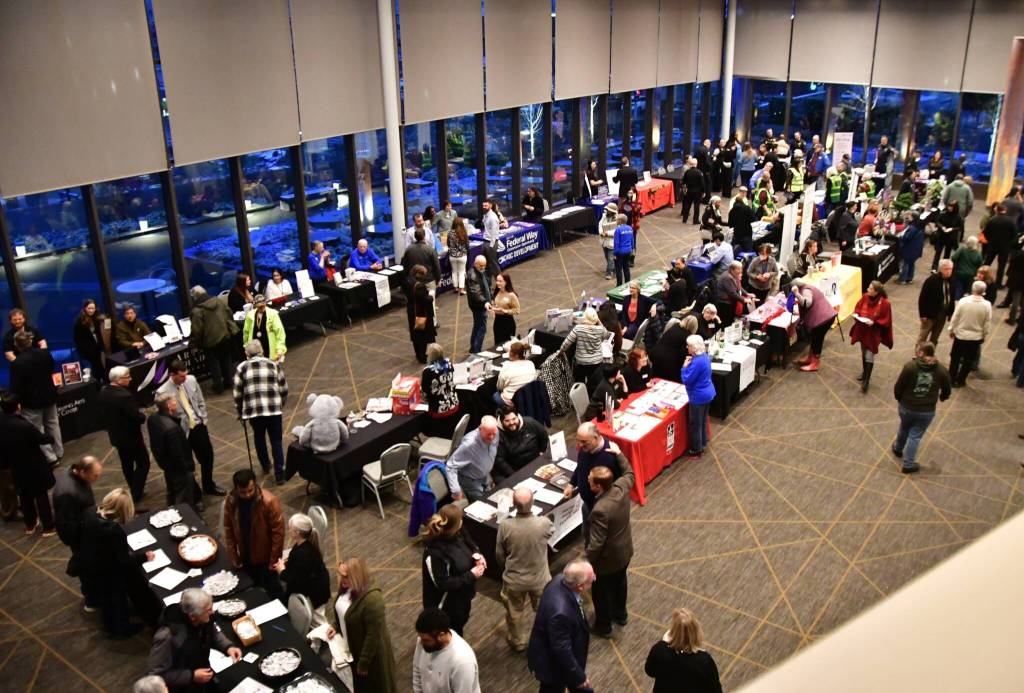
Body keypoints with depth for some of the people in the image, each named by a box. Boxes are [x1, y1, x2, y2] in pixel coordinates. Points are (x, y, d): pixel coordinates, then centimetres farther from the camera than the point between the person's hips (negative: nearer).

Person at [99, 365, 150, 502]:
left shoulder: (103, 392, -3)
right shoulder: (125, 396, -31)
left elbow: (102, 414, 9)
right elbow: (138, 418, -28)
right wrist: (144, 416, -6)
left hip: (115, 435, 9)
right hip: (131, 436, -8)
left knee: (127, 464, 21)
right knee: (143, 463, 6)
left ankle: (134, 490, 35)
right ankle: (135, 495, 5)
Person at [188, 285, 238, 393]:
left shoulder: (197, 311, -19)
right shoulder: (219, 302, 0)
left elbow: (196, 330, -18)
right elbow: (229, 316, 10)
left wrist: (193, 344, -7)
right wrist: (232, 330, 22)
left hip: (210, 341, -6)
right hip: (225, 336, 6)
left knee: (214, 364, 7)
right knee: (225, 360, 19)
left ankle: (218, 386, 13)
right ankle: (227, 381, 30)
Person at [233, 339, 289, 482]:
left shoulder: (242, 368, 5)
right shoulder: (273, 365, 7)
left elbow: (237, 394, 4)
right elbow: (284, 390, 8)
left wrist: (240, 412, 18)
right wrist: (280, 405, 25)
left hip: (253, 411, 0)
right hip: (274, 409, 0)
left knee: (259, 438, 24)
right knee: (276, 441, 8)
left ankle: (265, 466, 36)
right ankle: (279, 474, 5)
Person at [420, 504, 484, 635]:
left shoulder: (457, 534, -14)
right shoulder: (435, 553, -37)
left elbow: (469, 543, 8)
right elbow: (443, 584, -30)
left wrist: (476, 554, -13)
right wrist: (471, 575, -27)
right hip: (447, 604, -8)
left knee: (460, 624, 32)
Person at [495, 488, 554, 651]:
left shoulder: (505, 526, -26)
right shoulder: (544, 523, -27)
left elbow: (499, 555, -9)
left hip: (514, 580, 0)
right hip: (540, 579, 0)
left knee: (514, 613, 27)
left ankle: (517, 642, 49)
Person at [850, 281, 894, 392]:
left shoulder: (884, 303, -20)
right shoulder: (865, 297, -7)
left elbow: (885, 321, -13)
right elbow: (857, 308, 8)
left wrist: (874, 323, -26)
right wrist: (856, 315, -12)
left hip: (874, 333, -5)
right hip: (862, 330, 5)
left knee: (869, 356, -5)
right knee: (863, 353, 22)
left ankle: (866, 381, 0)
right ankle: (864, 372, 42)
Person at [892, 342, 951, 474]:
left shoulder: (910, 366, -17)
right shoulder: (941, 370, -9)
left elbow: (898, 387, -11)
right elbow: (947, 390, 6)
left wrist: (899, 398, 11)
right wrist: (942, 398, 30)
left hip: (906, 407, 0)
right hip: (927, 411, 0)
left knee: (904, 428, 27)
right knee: (915, 436, 13)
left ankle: (898, 448, 52)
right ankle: (908, 465, 20)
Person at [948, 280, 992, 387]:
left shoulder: (963, 301, -17)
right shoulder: (987, 305, -15)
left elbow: (955, 317, -9)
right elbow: (987, 323, -7)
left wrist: (951, 330, 6)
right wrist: (984, 336, 8)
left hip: (960, 334, 0)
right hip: (976, 337, 0)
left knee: (955, 357, 16)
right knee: (968, 360, 14)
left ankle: (952, 379, 24)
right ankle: (960, 380, 20)